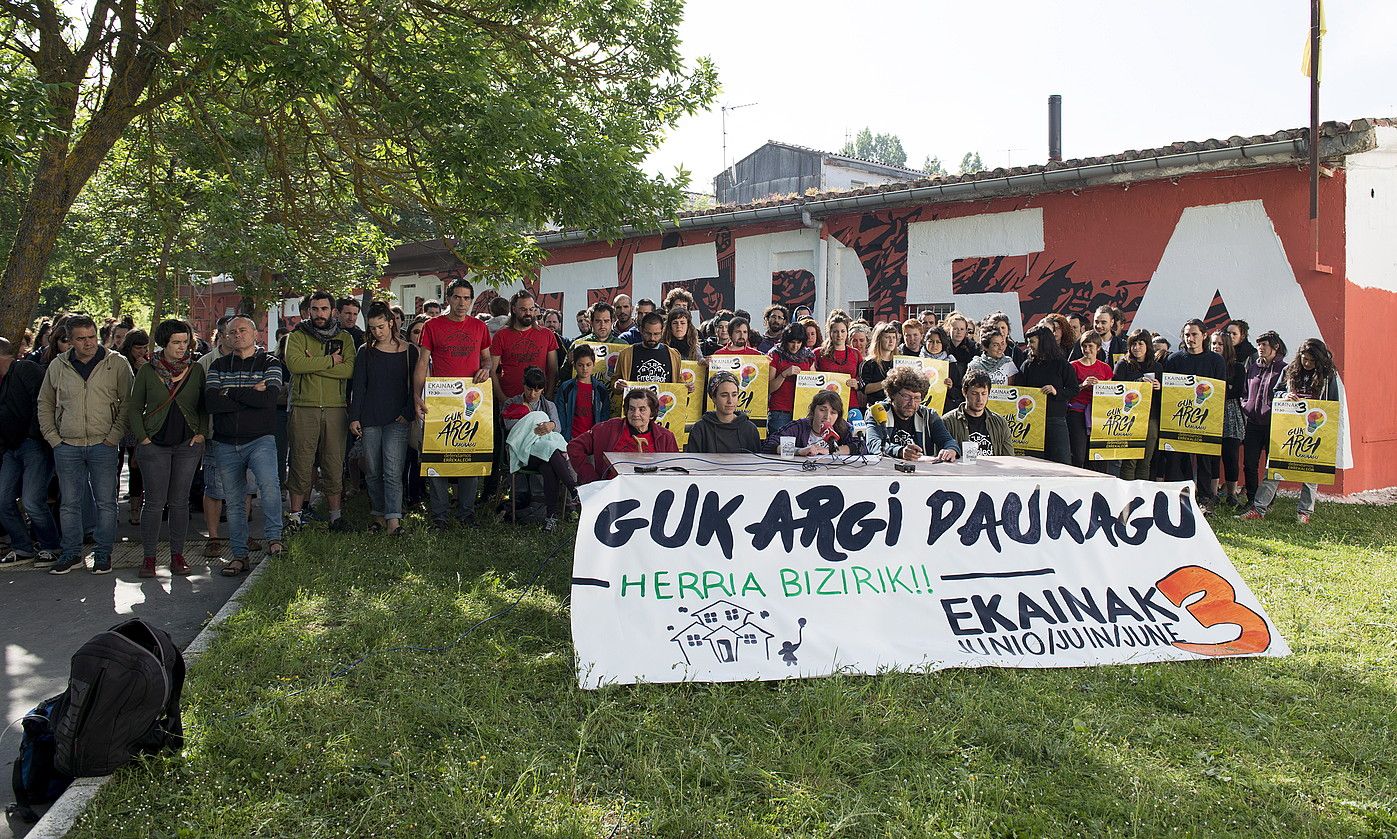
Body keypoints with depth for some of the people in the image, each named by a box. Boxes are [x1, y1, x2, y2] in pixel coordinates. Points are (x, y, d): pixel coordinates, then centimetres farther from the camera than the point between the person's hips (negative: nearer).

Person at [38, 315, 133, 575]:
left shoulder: (116, 363, 0)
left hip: (103, 445, -2)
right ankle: (71, 553, 20)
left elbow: (128, 402, 0)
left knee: (106, 502, 2)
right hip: (67, 446, 2)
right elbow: (45, 403, 16)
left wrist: (116, 434, -8)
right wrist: (52, 436, 6)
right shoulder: (58, 366, 7)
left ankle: (103, 553, 13)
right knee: (69, 503, 9)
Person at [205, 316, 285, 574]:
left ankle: (273, 537, -16)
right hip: (226, 444, 4)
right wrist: (250, 395, -10)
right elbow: (211, 403, -6)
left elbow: (269, 399, -15)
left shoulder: (270, 363, 4)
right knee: (233, 500, 9)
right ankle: (240, 555, 18)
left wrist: (230, 392, -8)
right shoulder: (218, 366, 12)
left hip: (260, 439, -4)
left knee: (268, 483, -30)